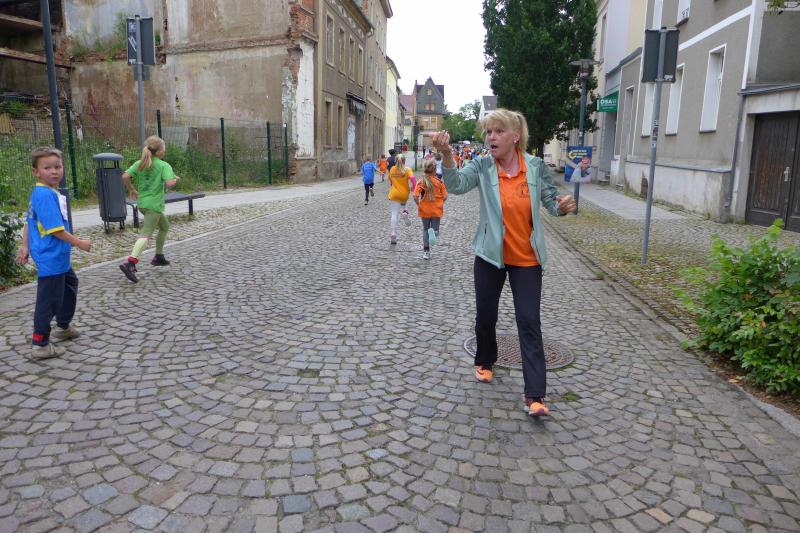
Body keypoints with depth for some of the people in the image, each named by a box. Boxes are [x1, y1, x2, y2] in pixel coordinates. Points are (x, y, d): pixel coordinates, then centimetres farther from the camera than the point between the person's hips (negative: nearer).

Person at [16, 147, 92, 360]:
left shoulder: (40, 193, 10)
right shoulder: (45, 195, -21)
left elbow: (29, 222, 16)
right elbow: (55, 229, -23)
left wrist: (25, 246, 18)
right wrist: (79, 243, -13)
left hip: (60, 257, 11)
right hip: (51, 258, -11)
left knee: (70, 284, 27)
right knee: (49, 300, -2)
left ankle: (63, 327, 42)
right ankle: (39, 345, 7)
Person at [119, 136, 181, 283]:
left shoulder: (140, 163, 8)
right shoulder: (164, 165, -8)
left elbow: (125, 176, -3)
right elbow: (169, 183, -22)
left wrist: (132, 190, 10)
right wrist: (176, 180, -2)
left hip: (142, 202, 8)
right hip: (154, 204, -8)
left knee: (165, 226, 26)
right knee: (146, 235, -11)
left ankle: (158, 257, 31)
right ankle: (130, 263, -27)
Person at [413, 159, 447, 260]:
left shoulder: (421, 182, -7)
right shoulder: (439, 182, -5)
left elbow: (415, 196, -16)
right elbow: (445, 197, -5)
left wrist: (419, 205, 0)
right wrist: (439, 203, 12)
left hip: (425, 210, 1)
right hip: (437, 210, -1)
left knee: (425, 230, 17)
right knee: (435, 229, 11)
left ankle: (426, 251, 16)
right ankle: (433, 233, -25)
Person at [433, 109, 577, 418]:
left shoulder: (535, 166, -5)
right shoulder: (483, 166, -7)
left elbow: (551, 203, 4)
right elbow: (456, 184, -25)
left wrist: (563, 207, -20)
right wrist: (446, 155, -43)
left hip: (526, 259, -1)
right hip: (490, 255, 1)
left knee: (529, 322, -2)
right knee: (485, 315, 14)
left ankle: (535, 395, 1)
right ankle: (485, 362, 43)